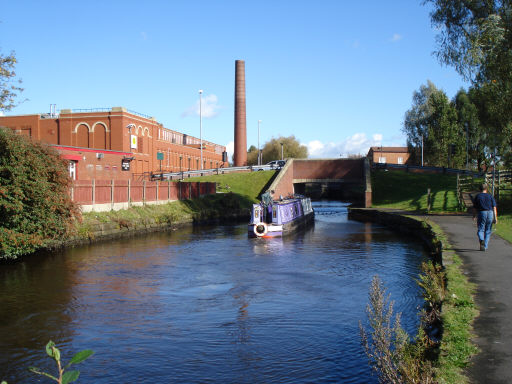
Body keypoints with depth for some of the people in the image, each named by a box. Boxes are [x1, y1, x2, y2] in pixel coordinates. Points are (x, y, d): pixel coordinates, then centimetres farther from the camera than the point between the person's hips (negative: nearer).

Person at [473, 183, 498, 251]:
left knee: (480, 230, 2)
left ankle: (482, 240, -29)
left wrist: (474, 216, 13)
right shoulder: (490, 196, 5)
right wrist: (495, 217, -1)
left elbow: (474, 208, 1)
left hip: (481, 213, -1)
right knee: (488, 231, 11)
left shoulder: (477, 196, 2)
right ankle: (485, 246, 10)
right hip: (490, 213, 2)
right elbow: (494, 207, -1)